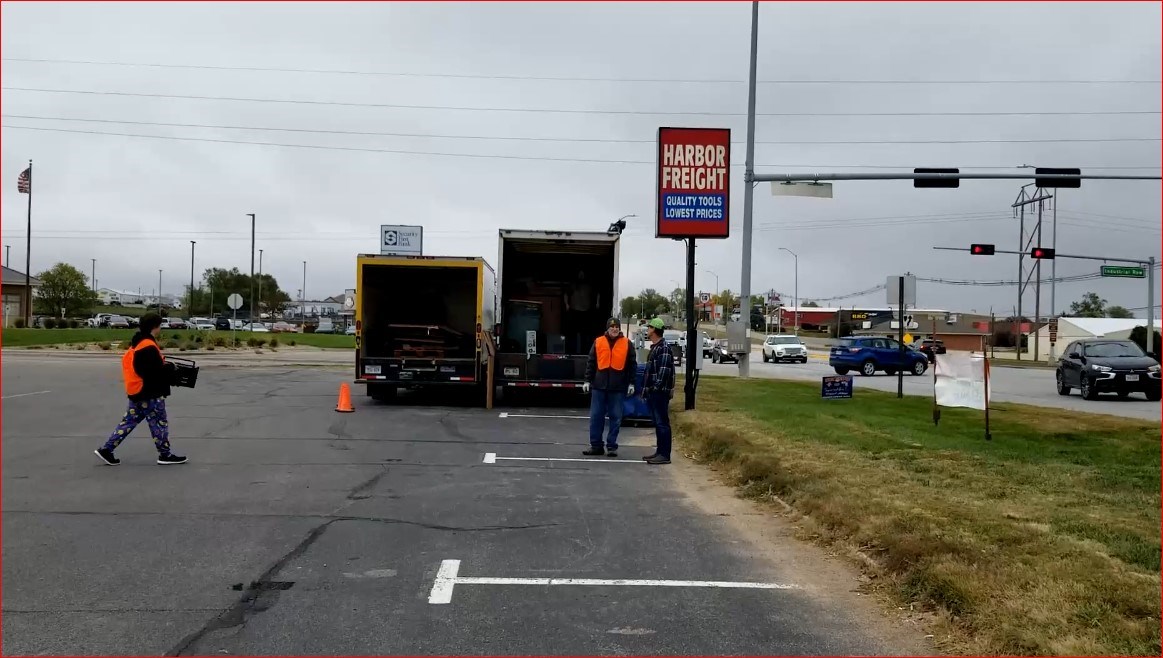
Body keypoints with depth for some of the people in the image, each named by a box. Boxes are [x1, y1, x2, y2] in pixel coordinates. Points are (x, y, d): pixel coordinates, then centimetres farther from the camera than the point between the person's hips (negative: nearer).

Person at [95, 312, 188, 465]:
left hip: (137, 391, 10)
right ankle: (165, 455, 12)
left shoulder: (138, 343, 12)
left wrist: (164, 366, 7)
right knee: (159, 423, 3)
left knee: (129, 421, 13)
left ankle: (106, 450, 12)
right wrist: (170, 367, -9)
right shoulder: (149, 347, -21)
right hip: (150, 394, -10)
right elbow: (156, 372, -25)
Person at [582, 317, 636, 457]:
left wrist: (631, 383, 1)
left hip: (618, 387, -1)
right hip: (599, 385, 1)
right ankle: (596, 446, 11)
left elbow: (632, 364, 5)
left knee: (615, 417, 3)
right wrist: (588, 380, 3)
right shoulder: (598, 342, 5)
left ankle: (611, 446, 11)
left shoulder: (626, 343, 4)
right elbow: (591, 362, 8)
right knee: (596, 416, 3)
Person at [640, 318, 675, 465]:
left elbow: (664, 370, -21)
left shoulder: (663, 348, -13)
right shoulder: (654, 347, 18)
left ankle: (664, 455, -7)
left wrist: (656, 387, -23)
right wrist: (646, 389, 20)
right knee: (658, 423, 13)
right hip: (653, 392, 10)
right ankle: (660, 451, 19)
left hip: (660, 392, -10)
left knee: (662, 423, -8)